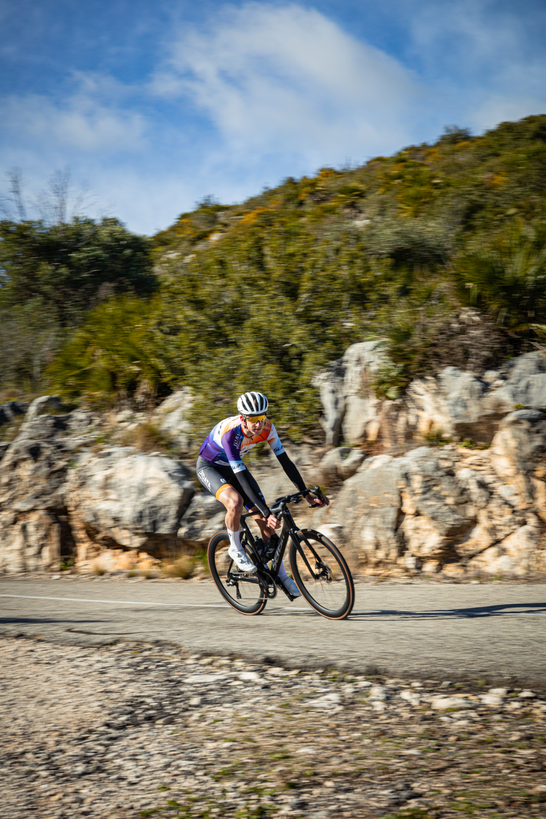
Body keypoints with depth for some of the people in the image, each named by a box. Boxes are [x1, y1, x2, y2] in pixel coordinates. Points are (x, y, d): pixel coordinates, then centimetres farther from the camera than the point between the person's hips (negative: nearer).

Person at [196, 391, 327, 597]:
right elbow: (242, 477, -41)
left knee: (265, 520, -3)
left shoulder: (267, 428, -22)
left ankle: (281, 575, 10)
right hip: (209, 467, -5)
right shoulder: (230, 432, -38)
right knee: (235, 502, -35)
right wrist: (267, 512, -45)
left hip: (233, 467, 5)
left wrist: (307, 495, -21)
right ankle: (235, 549, -8)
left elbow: (285, 461, -16)